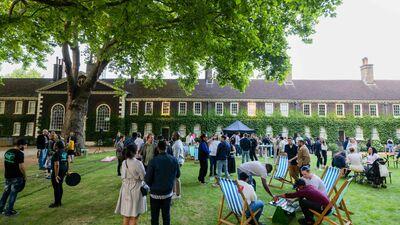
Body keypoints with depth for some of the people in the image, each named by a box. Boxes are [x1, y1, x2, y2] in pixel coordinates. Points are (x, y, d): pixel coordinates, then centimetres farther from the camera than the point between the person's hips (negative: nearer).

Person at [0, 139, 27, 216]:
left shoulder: (7, 152, 6)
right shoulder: (20, 153, -19)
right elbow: (21, 167, -20)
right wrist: (25, 176, -8)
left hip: (7, 176, 8)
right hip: (16, 177, -7)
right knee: (13, 193, 4)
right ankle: (9, 211, 12)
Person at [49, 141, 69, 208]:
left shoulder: (57, 153, -20)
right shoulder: (65, 152, 6)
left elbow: (57, 165, -24)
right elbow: (67, 162, 14)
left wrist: (56, 175, -23)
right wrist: (67, 171, 23)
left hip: (57, 171, -8)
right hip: (63, 171, 8)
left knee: (56, 187, 3)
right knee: (60, 186, 17)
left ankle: (56, 203, 13)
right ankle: (59, 202, 27)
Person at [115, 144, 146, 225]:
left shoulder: (124, 162, -3)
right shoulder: (138, 163, -21)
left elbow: (122, 176, 7)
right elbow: (143, 177, -13)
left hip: (126, 189, 5)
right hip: (136, 189, -5)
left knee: (126, 216, 20)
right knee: (134, 217, 11)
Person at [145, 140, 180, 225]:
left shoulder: (153, 161, -20)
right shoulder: (174, 160, -10)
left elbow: (147, 179, -15)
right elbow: (178, 175, 3)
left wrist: (152, 186, 5)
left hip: (155, 193, -2)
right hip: (168, 192, 3)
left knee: (155, 216, 14)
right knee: (166, 215, 17)